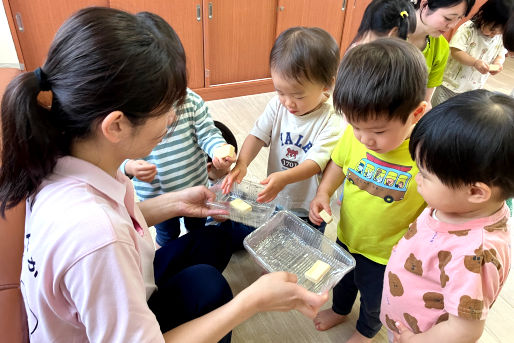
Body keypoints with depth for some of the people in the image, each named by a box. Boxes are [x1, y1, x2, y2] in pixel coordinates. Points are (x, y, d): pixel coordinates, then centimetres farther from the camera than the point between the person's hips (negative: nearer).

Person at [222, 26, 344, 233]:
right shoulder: (277, 106, -10)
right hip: (274, 200, 4)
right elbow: (258, 135, -11)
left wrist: (284, 177, -45)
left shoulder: (331, 121, -24)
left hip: (308, 210, -4)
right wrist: (242, 164, -28)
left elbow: (316, 162, -29)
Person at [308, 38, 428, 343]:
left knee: (374, 298, 27)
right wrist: (324, 192, -17)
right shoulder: (355, 134, -21)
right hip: (347, 236, 4)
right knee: (343, 280, 33)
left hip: (387, 255, -3)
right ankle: (340, 309, 67)